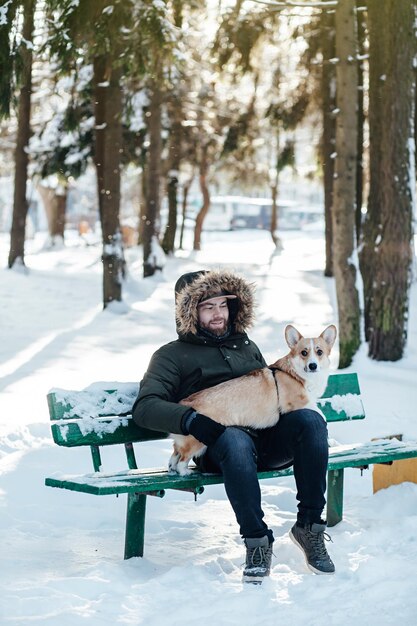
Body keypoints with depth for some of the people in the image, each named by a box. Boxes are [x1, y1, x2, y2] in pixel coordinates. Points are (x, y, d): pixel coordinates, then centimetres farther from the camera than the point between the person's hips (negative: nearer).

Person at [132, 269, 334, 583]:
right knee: (235, 440, -41)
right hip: (217, 446, -4)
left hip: (268, 438, 5)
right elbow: (145, 407, 0)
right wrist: (189, 419, -19)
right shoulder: (173, 355, 14)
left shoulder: (247, 346, 30)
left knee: (309, 420, -28)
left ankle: (310, 525, -23)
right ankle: (257, 542, -33)